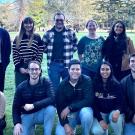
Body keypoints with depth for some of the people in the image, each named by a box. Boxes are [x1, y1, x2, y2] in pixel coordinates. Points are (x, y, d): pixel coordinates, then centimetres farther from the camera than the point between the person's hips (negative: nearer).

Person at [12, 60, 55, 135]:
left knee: (51, 108, -33)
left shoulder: (46, 82, -12)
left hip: (41, 113, -1)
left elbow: (52, 99, -26)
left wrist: (33, 105, -32)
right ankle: (31, 126, 14)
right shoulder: (21, 87, -8)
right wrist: (17, 123, -19)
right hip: (27, 115, 1)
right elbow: (15, 107, -4)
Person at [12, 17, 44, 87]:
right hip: (20, 70, 1)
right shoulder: (17, 39, 8)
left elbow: (40, 55, 0)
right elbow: (15, 55, 4)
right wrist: (19, 68, -6)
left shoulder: (37, 38, 4)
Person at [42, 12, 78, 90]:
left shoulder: (70, 33, 3)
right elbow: (43, 46, 11)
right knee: (54, 87, 7)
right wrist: (50, 53, 4)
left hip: (67, 64, 0)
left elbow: (75, 45, 11)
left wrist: (69, 53, 2)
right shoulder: (48, 33, 4)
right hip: (53, 64, 0)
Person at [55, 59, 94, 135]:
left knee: (86, 113, -36)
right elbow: (59, 105, -9)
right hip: (69, 114, 2)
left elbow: (88, 100, -22)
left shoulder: (87, 80, -13)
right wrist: (65, 124, -20)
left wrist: (69, 108, -25)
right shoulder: (62, 85, -7)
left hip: (83, 110, -1)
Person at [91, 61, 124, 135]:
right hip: (100, 113, 1)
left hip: (113, 112, 0)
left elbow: (121, 102, -7)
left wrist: (118, 111, -31)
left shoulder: (117, 85, -7)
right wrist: (100, 120, -15)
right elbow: (93, 103, -6)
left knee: (116, 118, -35)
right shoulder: (95, 84, -7)